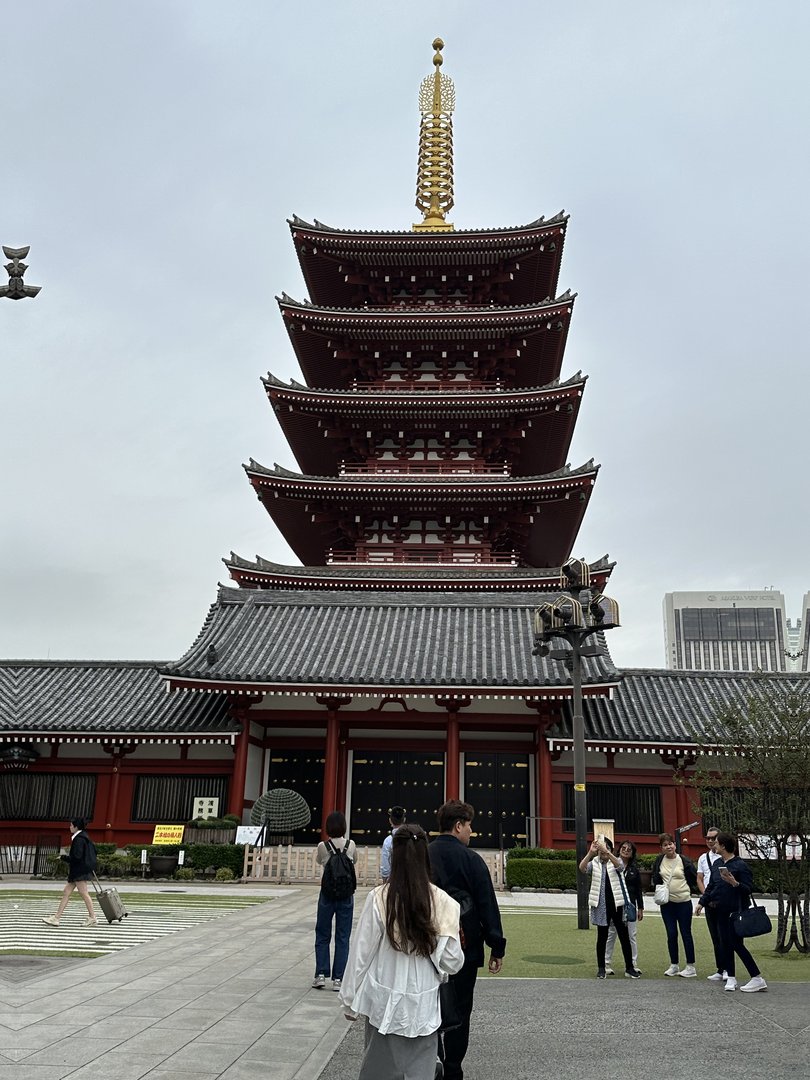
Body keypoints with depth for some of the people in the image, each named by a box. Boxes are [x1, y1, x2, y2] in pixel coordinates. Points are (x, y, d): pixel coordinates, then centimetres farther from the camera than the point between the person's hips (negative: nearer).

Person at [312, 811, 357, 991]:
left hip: (327, 894, -1)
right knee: (342, 937, 8)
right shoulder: (351, 845, -8)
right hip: (346, 895, 1)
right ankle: (338, 979, 7)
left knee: (322, 935, 14)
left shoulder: (322, 846, -11)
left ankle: (321, 974, 8)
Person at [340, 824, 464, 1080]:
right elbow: (452, 961, -6)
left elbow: (361, 952, -7)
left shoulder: (379, 898, -14)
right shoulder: (442, 902, -11)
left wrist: (351, 1000, 6)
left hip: (384, 1004, 0)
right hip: (423, 1007, 1)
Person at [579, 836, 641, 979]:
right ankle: (601, 968, 14)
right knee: (602, 937, 7)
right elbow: (582, 868, -16)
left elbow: (620, 866, -21)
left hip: (616, 903, 0)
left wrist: (607, 852, -36)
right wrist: (590, 852, -31)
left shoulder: (615, 861, 4)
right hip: (600, 905, 0)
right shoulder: (594, 863, 4)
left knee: (624, 936, 4)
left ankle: (629, 968, 12)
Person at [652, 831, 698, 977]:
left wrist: (685, 890, 3)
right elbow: (656, 879, 16)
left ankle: (691, 967, 7)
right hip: (666, 903, 3)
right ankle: (673, 965, 16)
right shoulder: (659, 861, 3)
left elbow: (694, 879, 2)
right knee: (671, 934, 6)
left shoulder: (684, 861, -7)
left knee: (686, 934, 0)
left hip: (684, 902, -3)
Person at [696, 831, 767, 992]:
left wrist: (735, 883, -30)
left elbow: (749, 888, -15)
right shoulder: (717, 865, 10)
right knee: (725, 944, 8)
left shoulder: (740, 865, -12)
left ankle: (758, 979, 0)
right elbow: (711, 887, 18)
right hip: (721, 911, 7)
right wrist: (702, 902, 12)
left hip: (736, 911, -7)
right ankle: (731, 977, 18)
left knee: (737, 944, -8)